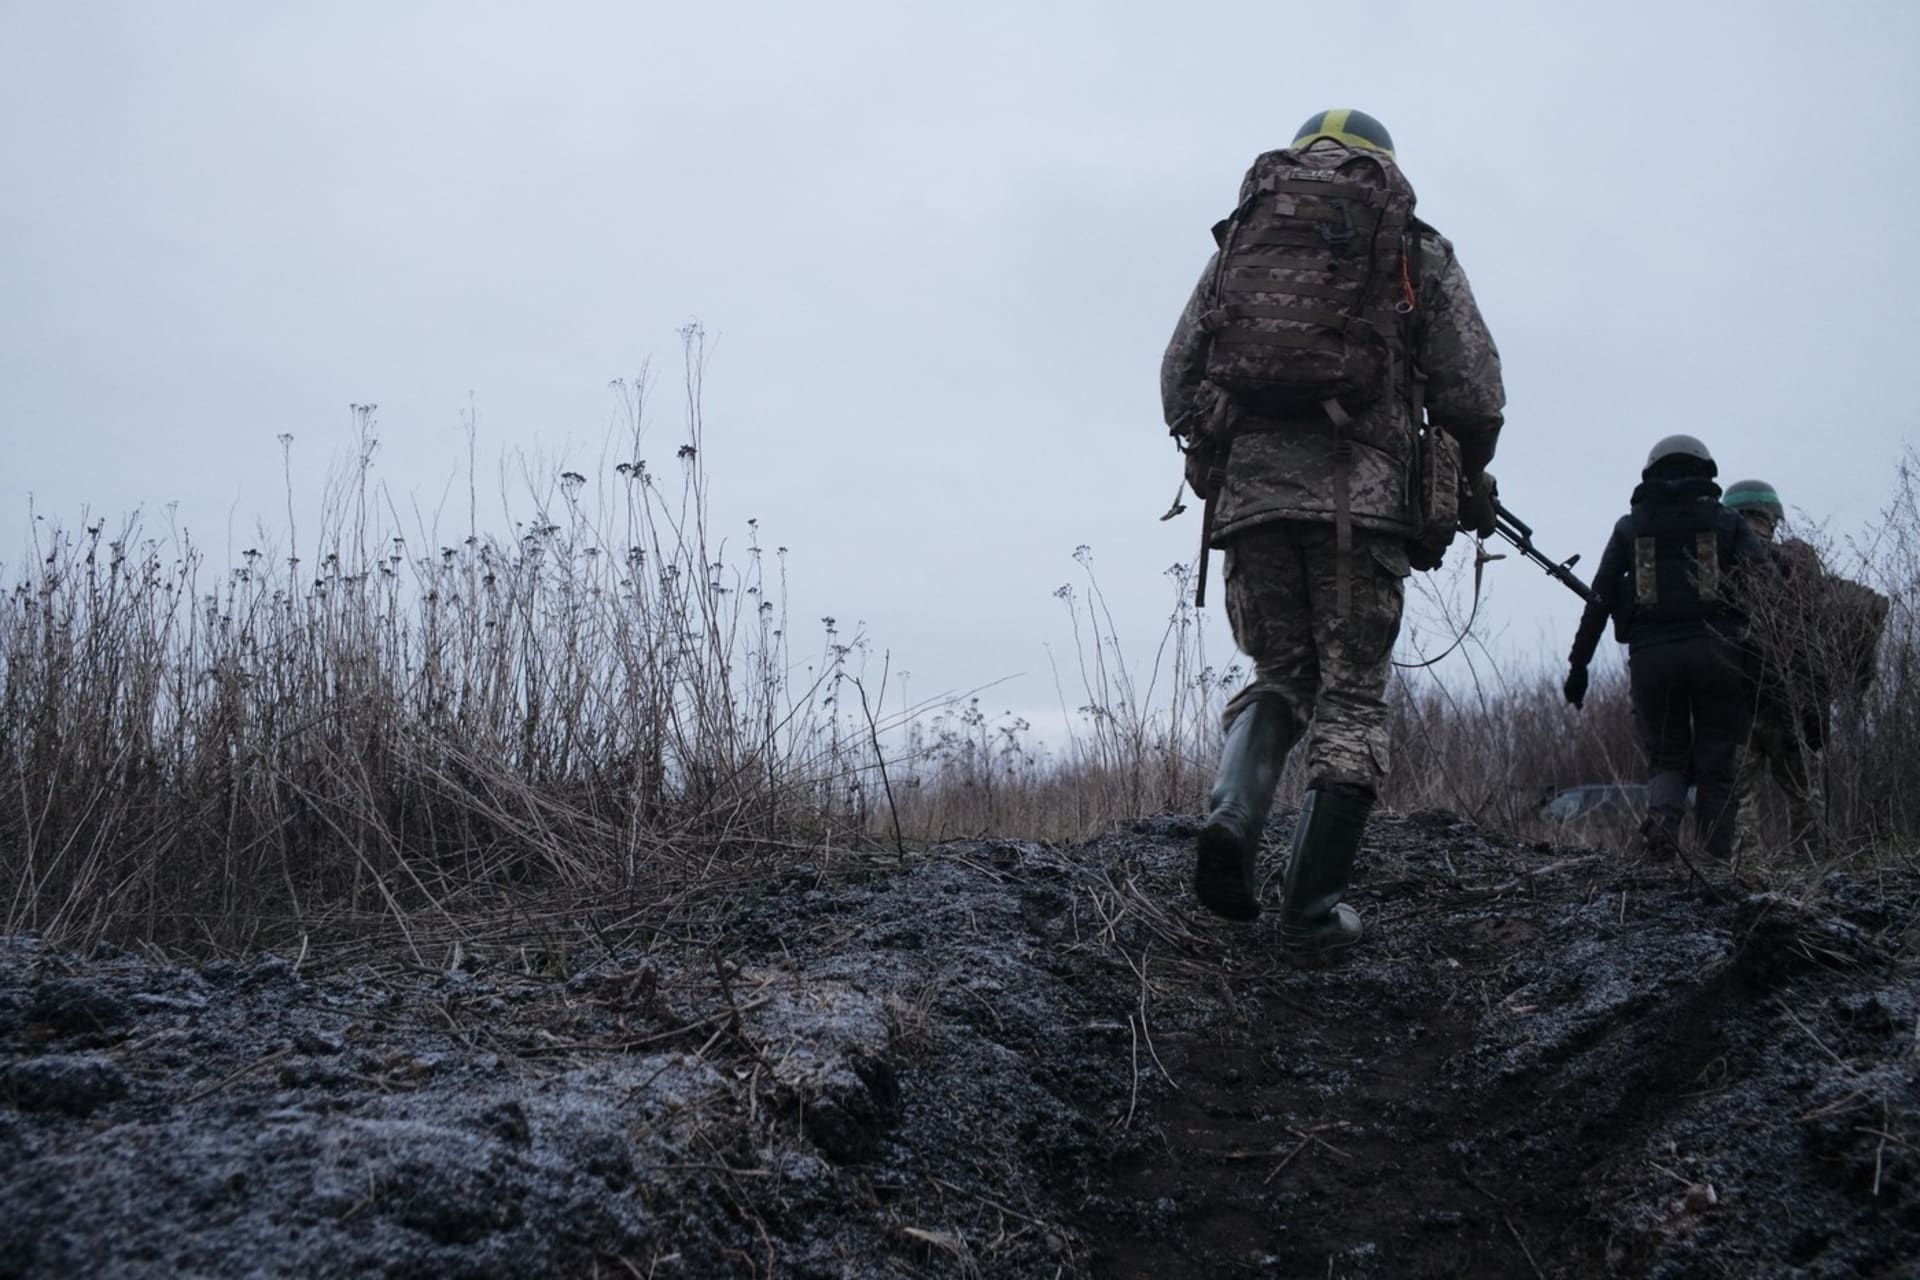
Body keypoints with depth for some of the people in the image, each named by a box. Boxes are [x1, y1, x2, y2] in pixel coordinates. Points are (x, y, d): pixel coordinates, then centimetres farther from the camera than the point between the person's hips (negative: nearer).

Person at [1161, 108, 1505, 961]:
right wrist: (1470, 481, 23)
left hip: (1246, 488, 3)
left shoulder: (1240, 237, 19)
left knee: (1280, 674, 17)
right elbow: (1473, 390, 6)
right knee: (1351, 697, 4)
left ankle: (1233, 814, -11)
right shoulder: (1416, 251, 13)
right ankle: (1313, 914, 0)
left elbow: (1177, 379, 13)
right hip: (1359, 490, -3)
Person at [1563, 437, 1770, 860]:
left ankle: (1661, 817, -17)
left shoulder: (1630, 527, 15)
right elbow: (1763, 588, -2)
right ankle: (1718, 859, 0)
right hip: (1715, 651, -1)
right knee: (1716, 765, 7)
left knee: (1666, 757, 13)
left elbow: (1599, 599, 8)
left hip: (1651, 655, 1)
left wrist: (1578, 665, 10)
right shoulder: (1728, 522, 12)